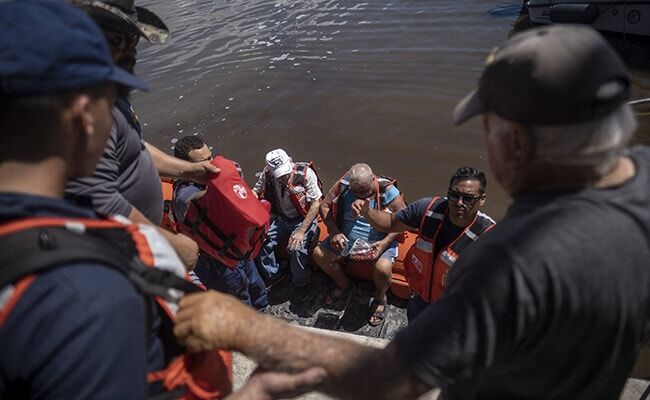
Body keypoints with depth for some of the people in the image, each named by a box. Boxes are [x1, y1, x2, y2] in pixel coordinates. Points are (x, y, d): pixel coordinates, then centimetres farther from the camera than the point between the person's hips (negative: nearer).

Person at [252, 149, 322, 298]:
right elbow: (255, 191, 4)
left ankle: (301, 283, 1)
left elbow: (316, 202, -19)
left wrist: (301, 231, -24)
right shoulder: (268, 173, -11)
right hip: (280, 218, 4)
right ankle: (273, 275, 10)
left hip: (303, 219, -4)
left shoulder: (305, 172, -22)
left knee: (297, 248, -29)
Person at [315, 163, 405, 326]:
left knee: (383, 268, -32)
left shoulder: (387, 190, -19)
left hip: (378, 243, -4)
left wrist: (385, 243, -26)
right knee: (319, 253, -9)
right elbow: (324, 207, -3)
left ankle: (380, 298, 5)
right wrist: (335, 233, -17)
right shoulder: (343, 186, -12)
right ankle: (343, 284, 20)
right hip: (346, 240, 4)